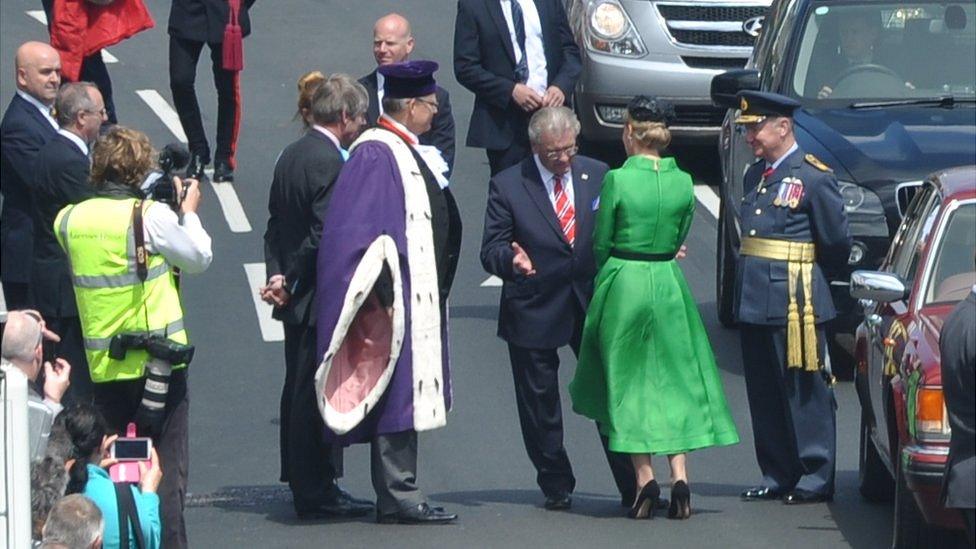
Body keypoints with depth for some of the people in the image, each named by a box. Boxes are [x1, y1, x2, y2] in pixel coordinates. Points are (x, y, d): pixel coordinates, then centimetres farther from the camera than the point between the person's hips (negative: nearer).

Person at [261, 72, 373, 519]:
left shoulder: (290, 155, 10)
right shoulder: (330, 162, -19)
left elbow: (275, 225, 10)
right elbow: (324, 235, -23)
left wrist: (277, 274, 1)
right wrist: (289, 283, -13)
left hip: (298, 298, 10)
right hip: (319, 297, -10)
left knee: (299, 390, 16)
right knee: (316, 392, -4)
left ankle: (303, 482, 26)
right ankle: (316, 490, 0)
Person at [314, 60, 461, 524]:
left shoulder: (404, 153, 16)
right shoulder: (375, 155, -14)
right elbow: (365, 228, -20)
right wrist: (386, 292, -23)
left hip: (417, 299, 10)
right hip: (397, 296, -10)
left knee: (406, 396, 11)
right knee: (399, 395, -9)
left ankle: (397, 495, 15)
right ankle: (398, 498, -8)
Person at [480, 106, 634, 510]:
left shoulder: (597, 176, 4)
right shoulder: (507, 186, -5)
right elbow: (491, 250, -6)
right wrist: (511, 259, -29)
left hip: (593, 305, 1)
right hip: (534, 311, -1)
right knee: (540, 405, 7)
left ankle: (632, 487, 6)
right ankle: (556, 487, 22)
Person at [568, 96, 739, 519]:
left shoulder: (617, 180, -13)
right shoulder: (683, 182, -1)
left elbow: (601, 242, -5)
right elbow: (679, 239, 8)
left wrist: (604, 277, 14)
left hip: (623, 283, -3)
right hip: (669, 283, 3)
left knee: (627, 382, 8)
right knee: (673, 379, 10)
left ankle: (645, 479, 2)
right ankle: (679, 476, -3)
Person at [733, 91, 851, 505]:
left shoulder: (814, 177, -9)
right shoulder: (756, 175, 15)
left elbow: (836, 243, -5)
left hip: (795, 301, -8)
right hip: (753, 301, 8)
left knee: (806, 392, -3)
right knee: (764, 394, 10)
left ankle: (816, 479, 2)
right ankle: (777, 476, 17)